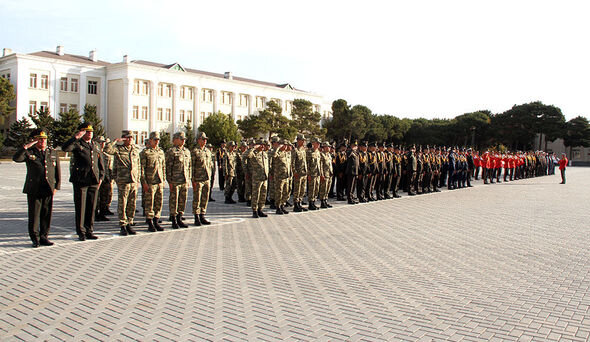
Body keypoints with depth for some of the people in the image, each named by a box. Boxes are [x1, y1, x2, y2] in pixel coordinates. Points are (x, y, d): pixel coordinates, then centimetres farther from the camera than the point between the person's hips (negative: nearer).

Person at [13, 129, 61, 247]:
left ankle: (44, 236, 16)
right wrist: (25, 147, -20)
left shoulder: (53, 153, 13)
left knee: (47, 214, 5)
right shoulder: (29, 152, 5)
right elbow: (16, 158, -14)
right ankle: (35, 239, 9)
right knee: (34, 214, 0)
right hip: (34, 189, -2)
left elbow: (58, 171, 14)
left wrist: (56, 186, 7)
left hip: (48, 189, 3)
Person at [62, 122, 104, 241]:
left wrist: (101, 177, 13)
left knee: (92, 207, 8)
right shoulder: (77, 144, 0)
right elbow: (64, 148, -22)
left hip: (93, 181, 5)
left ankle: (89, 231, 17)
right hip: (80, 180, -5)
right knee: (80, 207, 0)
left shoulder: (96, 146, 17)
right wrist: (75, 137, -26)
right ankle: (81, 232, 8)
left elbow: (100, 163, 21)